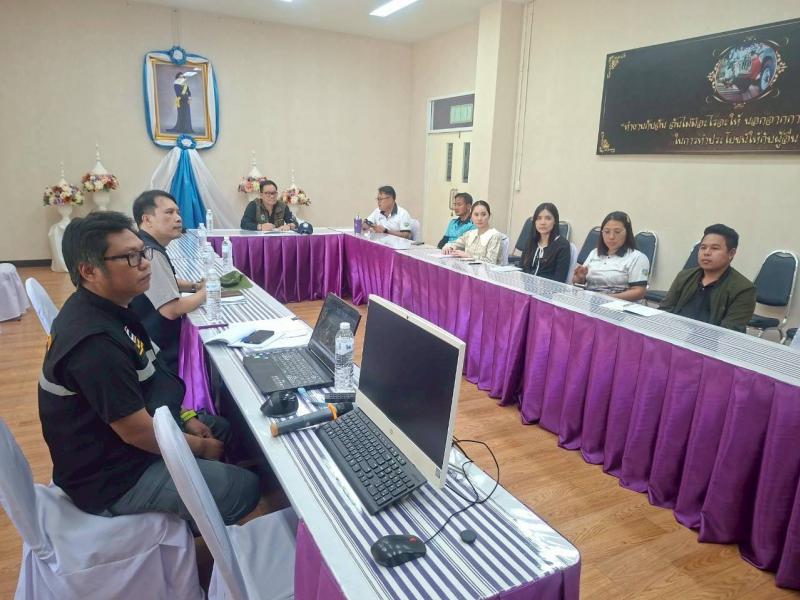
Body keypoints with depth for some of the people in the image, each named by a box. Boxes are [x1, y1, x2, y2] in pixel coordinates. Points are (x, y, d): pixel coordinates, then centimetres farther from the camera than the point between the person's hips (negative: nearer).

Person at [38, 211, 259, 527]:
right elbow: (138, 432, -27)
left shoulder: (102, 308, -3)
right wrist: (201, 447, -10)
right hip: (116, 476, -9)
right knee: (246, 488, -6)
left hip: (114, 442, 9)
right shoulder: (95, 342, -33)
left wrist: (185, 417, 5)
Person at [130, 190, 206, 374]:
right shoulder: (149, 253, -25)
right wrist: (204, 293, -13)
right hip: (159, 353, -10)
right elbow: (171, 310, -30)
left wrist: (194, 286, 7)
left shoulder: (148, 246, 8)